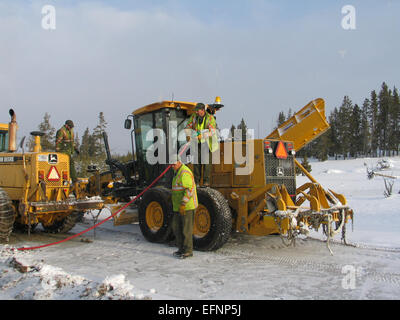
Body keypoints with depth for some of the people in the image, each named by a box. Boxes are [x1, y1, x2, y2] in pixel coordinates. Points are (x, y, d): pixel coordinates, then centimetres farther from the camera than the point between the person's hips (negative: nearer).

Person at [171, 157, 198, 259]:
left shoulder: (185, 173, -17)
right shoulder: (177, 172, 15)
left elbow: (189, 189, -24)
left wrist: (183, 204, -26)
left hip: (187, 206, -10)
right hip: (179, 207, 10)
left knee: (186, 229, -2)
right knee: (176, 227, 12)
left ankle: (188, 251, 8)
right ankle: (182, 248, 22)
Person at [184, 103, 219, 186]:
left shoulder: (210, 118, -10)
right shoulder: (194, 117, 1)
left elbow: (212, 131, -19)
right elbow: (188, 127, 4)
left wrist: (202, 135, -31)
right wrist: (188, 135, -15)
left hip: (207, 143, -3)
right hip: (197, 143, 3)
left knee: (206, 162, -4)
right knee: (196, 161, 1)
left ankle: (206, 181, 3)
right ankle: (196, 181, 8)